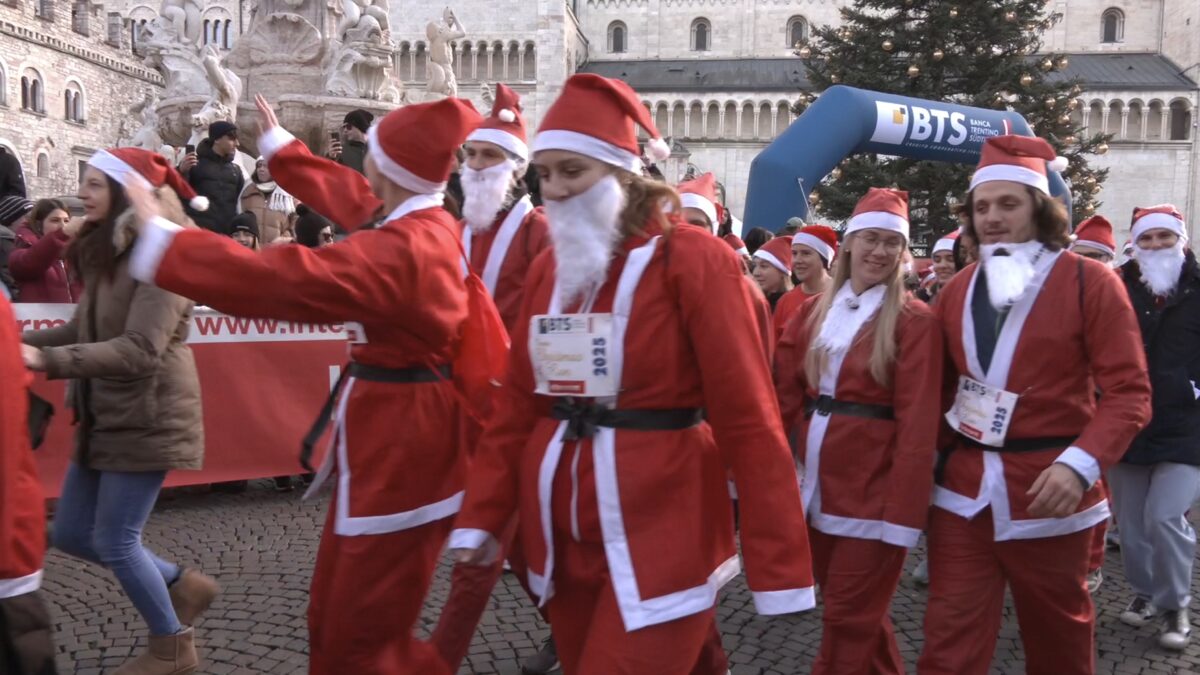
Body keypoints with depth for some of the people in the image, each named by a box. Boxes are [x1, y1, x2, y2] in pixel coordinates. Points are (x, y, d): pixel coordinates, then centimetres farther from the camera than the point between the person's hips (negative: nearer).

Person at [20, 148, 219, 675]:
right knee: (71, 534, 14)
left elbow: (140, 349, -28)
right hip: (105, 416, 10)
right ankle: (183, 586, 30)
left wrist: (47, 360, -35)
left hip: (147, 418, -9)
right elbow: (83, 331, 11)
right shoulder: (105, 252, 11)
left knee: (114, 542, -1)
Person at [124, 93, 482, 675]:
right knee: (334, 619, 19)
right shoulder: (427, 223, 6)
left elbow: (279, 279, -29)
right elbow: (344, 194, 24)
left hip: (401, 445, -10)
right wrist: (278, 145, 36)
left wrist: (160, 241, -23)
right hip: (390, 438, 10)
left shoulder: (400, 249, -25)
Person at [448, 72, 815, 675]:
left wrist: (778, 565, -16)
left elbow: (748, 418, -14)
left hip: (660, 535, -6)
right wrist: (482, 515, 5)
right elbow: (518, 403, 10)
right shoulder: (549, 268, 8)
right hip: (563, 534, 6)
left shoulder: (692, 260, -11)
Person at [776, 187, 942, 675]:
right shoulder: (815, 311, 9)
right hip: (819, 478, 6)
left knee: (850, 616, 3)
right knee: (845, 606, 18)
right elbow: (787, 394, 9)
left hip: (873, 486, -6)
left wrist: (903, 507, -18)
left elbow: (918, 422, -14)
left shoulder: (914, 321, -9)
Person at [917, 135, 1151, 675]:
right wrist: (932, 452, 2)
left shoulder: (1089, 283, -7)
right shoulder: (957, 290, 8)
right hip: (963, 487, 3)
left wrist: (1081, 464, -24)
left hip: (1047, 488, -3)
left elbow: (1129, 392, -11)